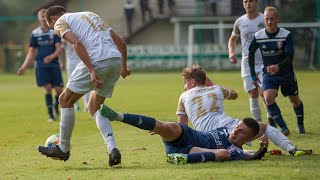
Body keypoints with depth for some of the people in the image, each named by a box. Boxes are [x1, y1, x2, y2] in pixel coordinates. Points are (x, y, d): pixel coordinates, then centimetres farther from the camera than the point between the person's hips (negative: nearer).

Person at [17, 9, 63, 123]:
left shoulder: (55, 32, 2)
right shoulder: (35, 33, 6)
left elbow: (58, 48, -7)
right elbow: (31, 52, 12)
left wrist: (51, 57, -27)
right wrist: (24, 66, 6)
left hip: (54, 63, 0)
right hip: (41, 65, 0)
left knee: (59, 90, -5)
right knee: (48, 88, -13)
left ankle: (55, 106, 27)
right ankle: (51, 115, -3)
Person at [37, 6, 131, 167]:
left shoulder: (60, 22, 9)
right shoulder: (92, 16, 32)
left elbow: (77, 43, -11)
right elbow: (120, 42, 24)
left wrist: (92, 71, -17)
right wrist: (124, 67, 28)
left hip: (97, 62, -7)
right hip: (116, 60, 7)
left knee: (65, 100, 12)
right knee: (94, 108, 20)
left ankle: (63, 149, 20)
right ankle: (113, 149, 3)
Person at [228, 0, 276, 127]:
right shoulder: (239, 22, 5)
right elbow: (232, 39, 20)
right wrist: (231, 52, 0)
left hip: (264, 62, -3)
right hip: (247, 63, 3)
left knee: (263, 93, -13)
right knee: (253, 95, 1)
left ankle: (271, 118, 10)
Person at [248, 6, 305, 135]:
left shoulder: (286, 35, -17)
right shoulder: (258, 36, -9)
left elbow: (290, 58, -21)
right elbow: (251, 53, 8)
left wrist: (278, 67, -41)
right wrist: (253, 75, 7)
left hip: (286, 73, -1)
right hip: (268, 74, 1)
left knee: (294, 100, 13)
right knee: (268, 98, -24)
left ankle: (300, 125, 41)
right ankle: (284, 128, -19)